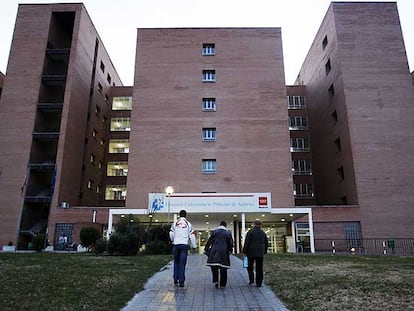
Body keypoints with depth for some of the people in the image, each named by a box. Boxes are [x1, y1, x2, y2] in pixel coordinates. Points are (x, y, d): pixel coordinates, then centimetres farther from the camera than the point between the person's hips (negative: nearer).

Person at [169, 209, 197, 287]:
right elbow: (192, 236, 1)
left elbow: (171, 234, 3)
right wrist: (194, 246, 9)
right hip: (184, 245, -1)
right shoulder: (188, 224, 3)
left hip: (176, 245, 1)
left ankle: (176, 279, 16)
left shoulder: (175, 223, 4)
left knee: (176, 262, 15)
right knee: (182, 263, 1)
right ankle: (181, 281, -1)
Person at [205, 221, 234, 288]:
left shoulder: (215, 231, 3)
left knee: (214, 267, 12)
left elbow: (209, 241, 4)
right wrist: (230, 250, 19)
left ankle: (215, 280, 0)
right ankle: (222, 284, 10)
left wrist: (206, 249, 12)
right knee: (223, 269, 6)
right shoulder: (228, 233, 4)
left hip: (214, 252, 0)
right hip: (224, 252, 0)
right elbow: (230, 243, 6)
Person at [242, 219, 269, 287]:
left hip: (251, 252, -3)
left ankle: (251, 279, 2)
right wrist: (265, 251, 23)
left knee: (250, 267, 12)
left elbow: (246, 242, -10)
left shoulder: (250, 232, -7)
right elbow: (266, 243, 13)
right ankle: (259, 283, 6)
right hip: (260, 253, 4)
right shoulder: (263, 233, 8)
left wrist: (245, 251, -4)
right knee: (259, 268, 7)